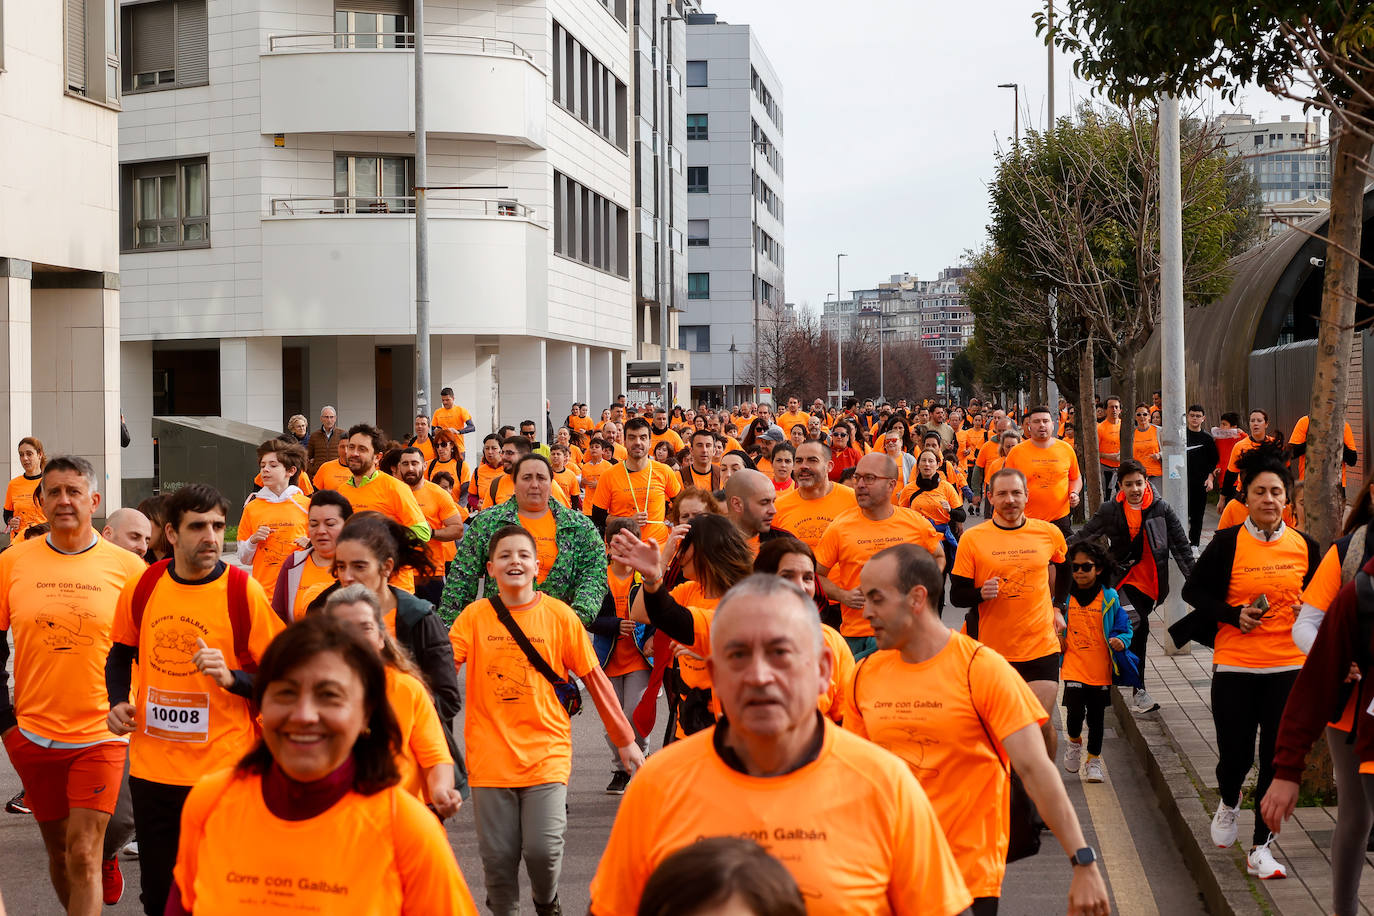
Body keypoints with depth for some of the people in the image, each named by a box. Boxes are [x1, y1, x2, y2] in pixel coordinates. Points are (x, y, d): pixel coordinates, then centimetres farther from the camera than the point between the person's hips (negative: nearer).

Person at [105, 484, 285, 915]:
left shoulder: (244, 591, -10)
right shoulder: (142, 587, 1)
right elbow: (121, 654, 19)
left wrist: (231, 678, -24)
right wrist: (117, 703, 2)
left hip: (223, 770, -4)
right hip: (151, 768, 4)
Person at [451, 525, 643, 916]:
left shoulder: (560, 615, 0)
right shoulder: (475, 616, 1)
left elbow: (594, 679, 5)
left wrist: (626, 740, 7)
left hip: (546, 753, -1)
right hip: (491, 756, 1)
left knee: (543, 850, -9)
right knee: (498, 857, 2)